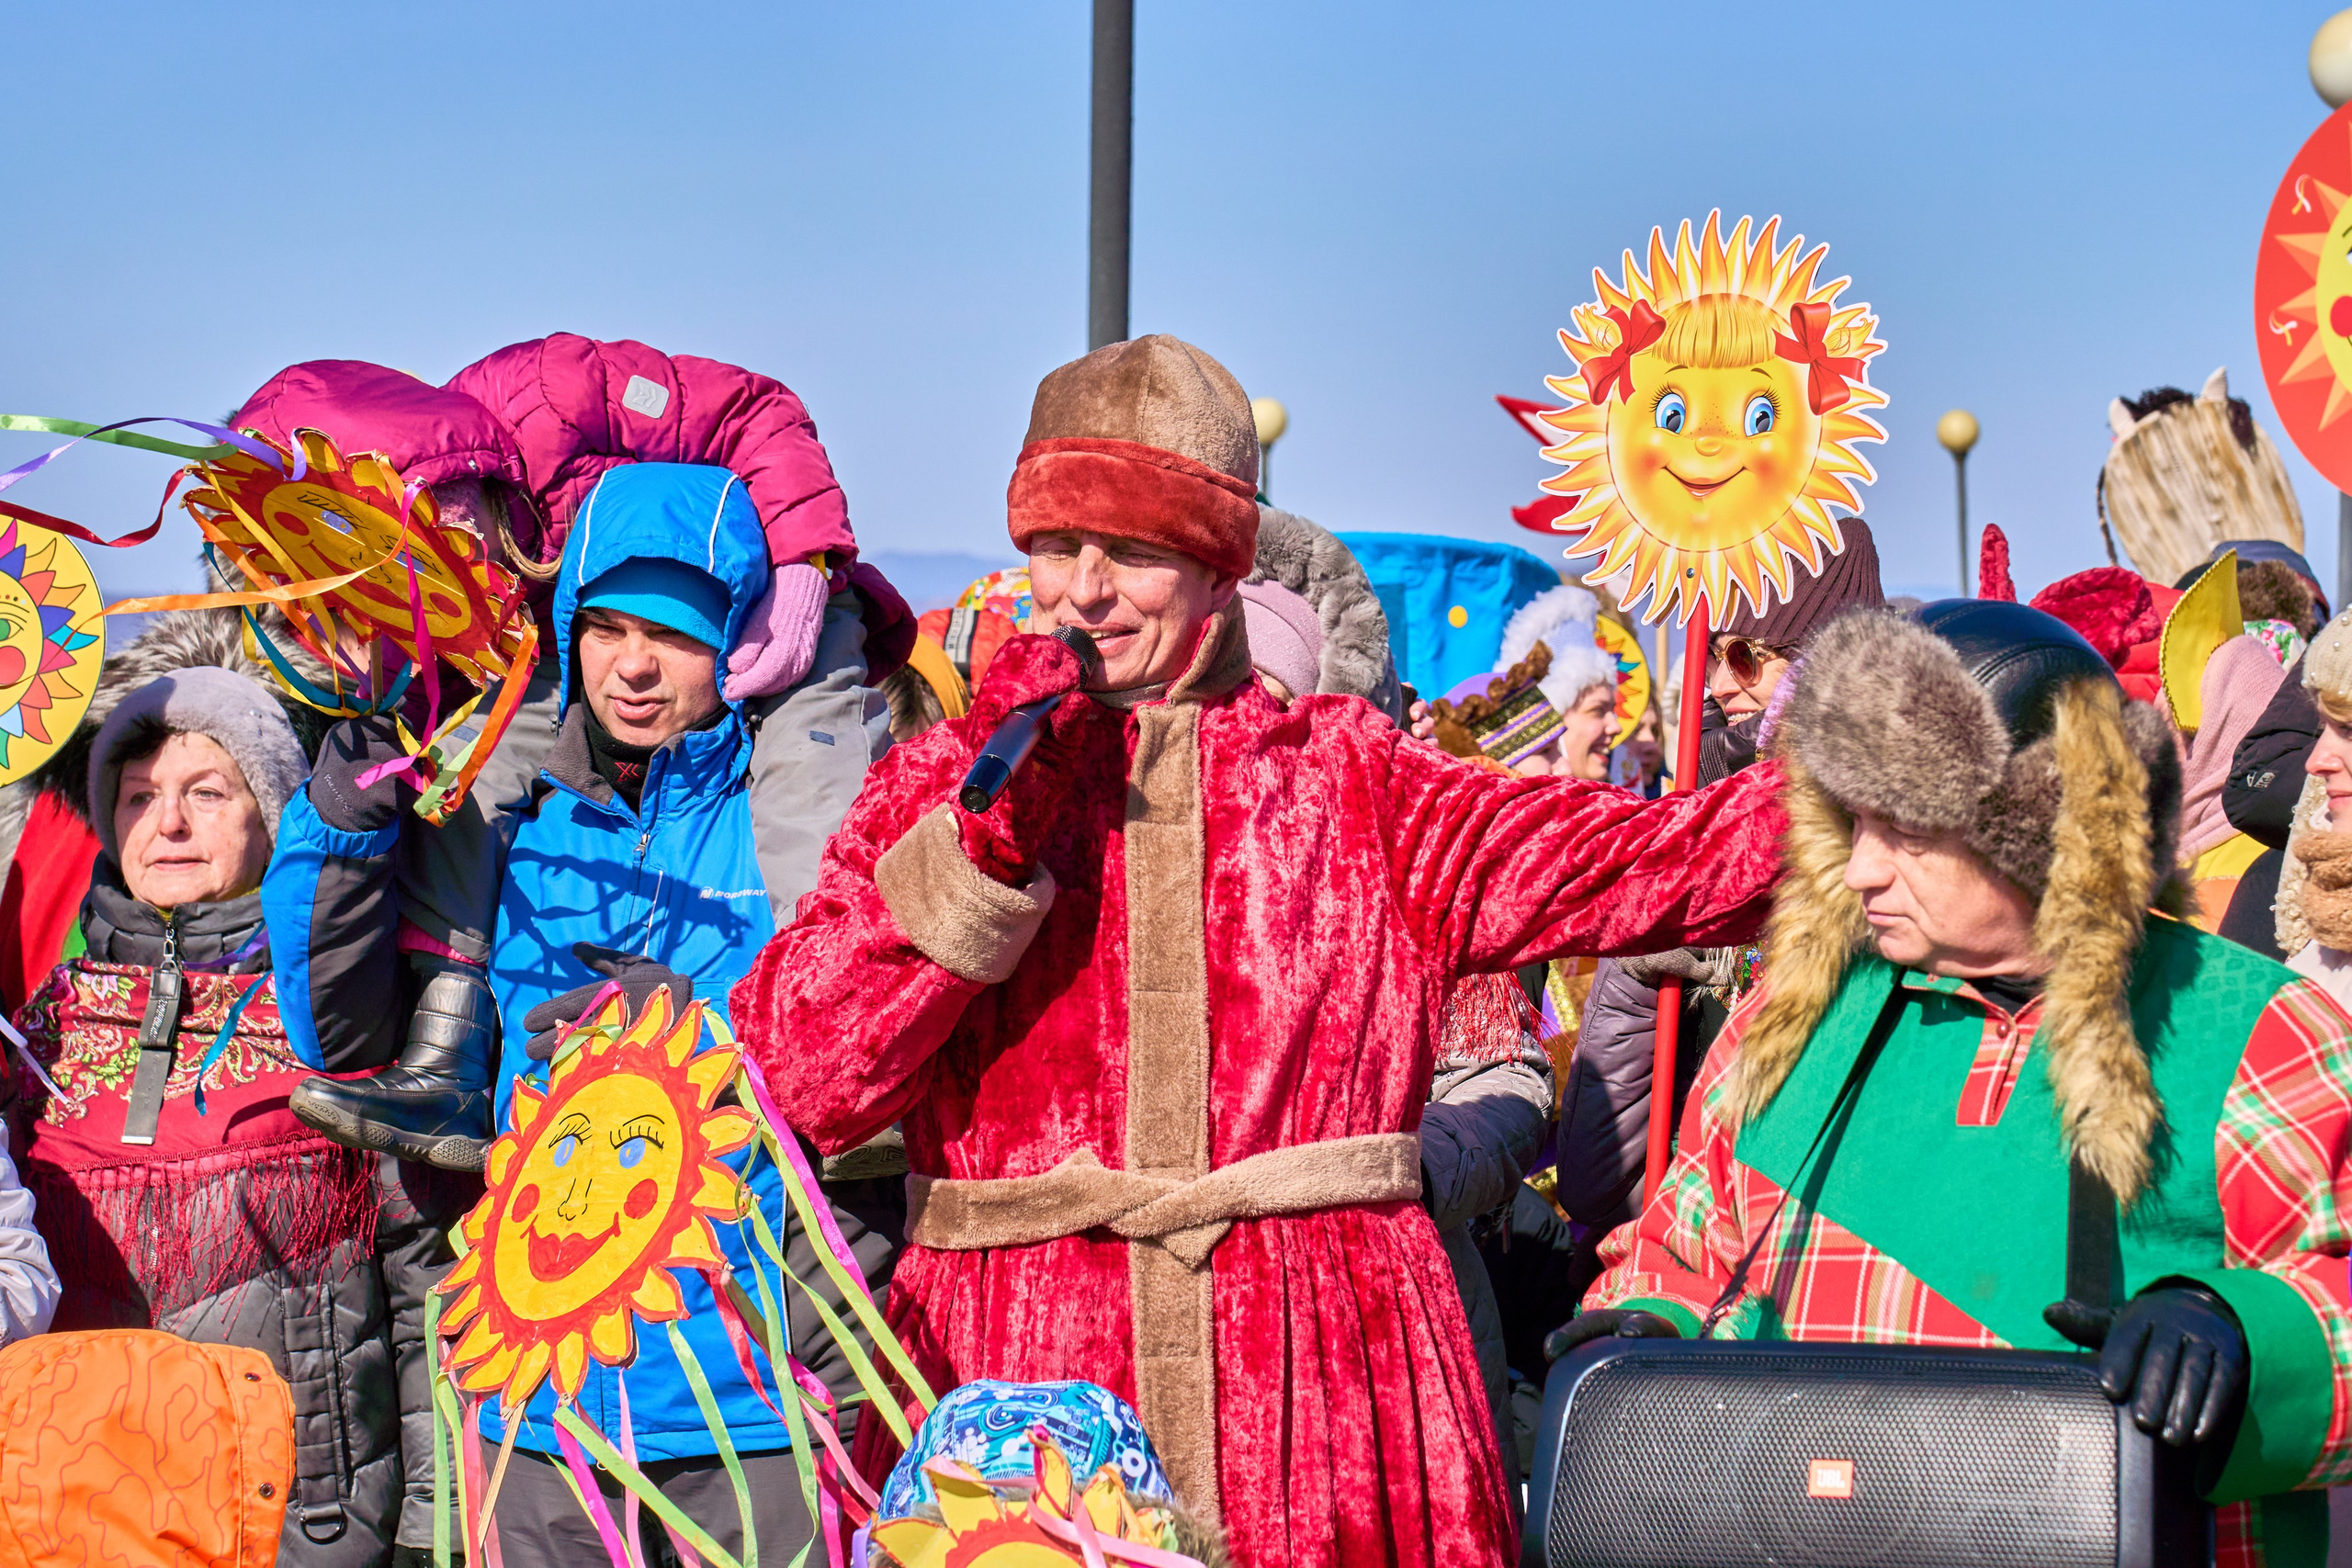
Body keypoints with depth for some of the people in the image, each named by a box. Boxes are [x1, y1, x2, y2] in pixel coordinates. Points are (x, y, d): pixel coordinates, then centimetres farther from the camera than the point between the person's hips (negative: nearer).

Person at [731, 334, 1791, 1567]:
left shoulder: (1346, 779, 10)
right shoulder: (937, 784, 10)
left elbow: (1648, 861, -1)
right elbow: (791, 1079, -3)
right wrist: (986, 840, -9)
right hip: (1010, 1386, 0)